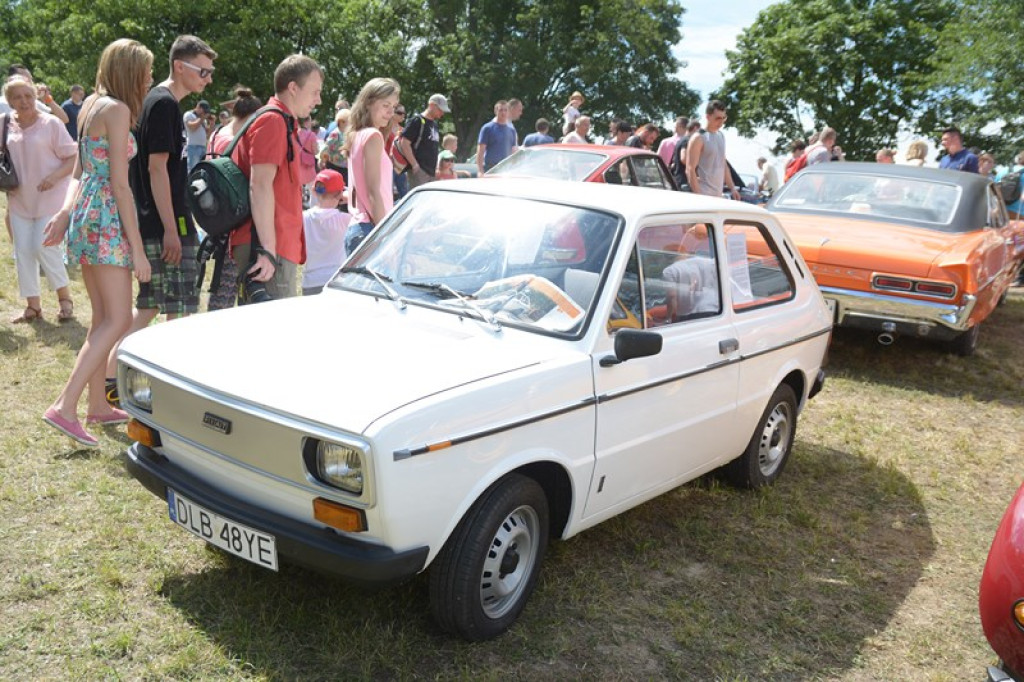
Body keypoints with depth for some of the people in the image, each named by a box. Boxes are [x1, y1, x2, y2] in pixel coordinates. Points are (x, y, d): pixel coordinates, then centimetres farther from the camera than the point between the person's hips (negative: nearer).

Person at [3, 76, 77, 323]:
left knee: (44, 247, -10)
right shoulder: (7, 125, 5)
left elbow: (73, 159, -7)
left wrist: (54, 176, -21)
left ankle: (65, 297, 9)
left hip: (49, 198, -5)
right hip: (20, 199, 5)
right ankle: (33, 305, 14)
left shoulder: (50, 123, -7)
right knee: (22, 251, 5)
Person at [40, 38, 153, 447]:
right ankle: (64, 407, -12)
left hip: (84, 214, 9)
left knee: (103, 318, 13)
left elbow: (80, 172, 16)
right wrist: (137, 248, -16)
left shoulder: (91, 106, 16)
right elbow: (119, 184, -16)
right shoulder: (117, 109, -12)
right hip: (106, 219, -9)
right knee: (118, 320, -8)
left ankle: (98, 406, 20)